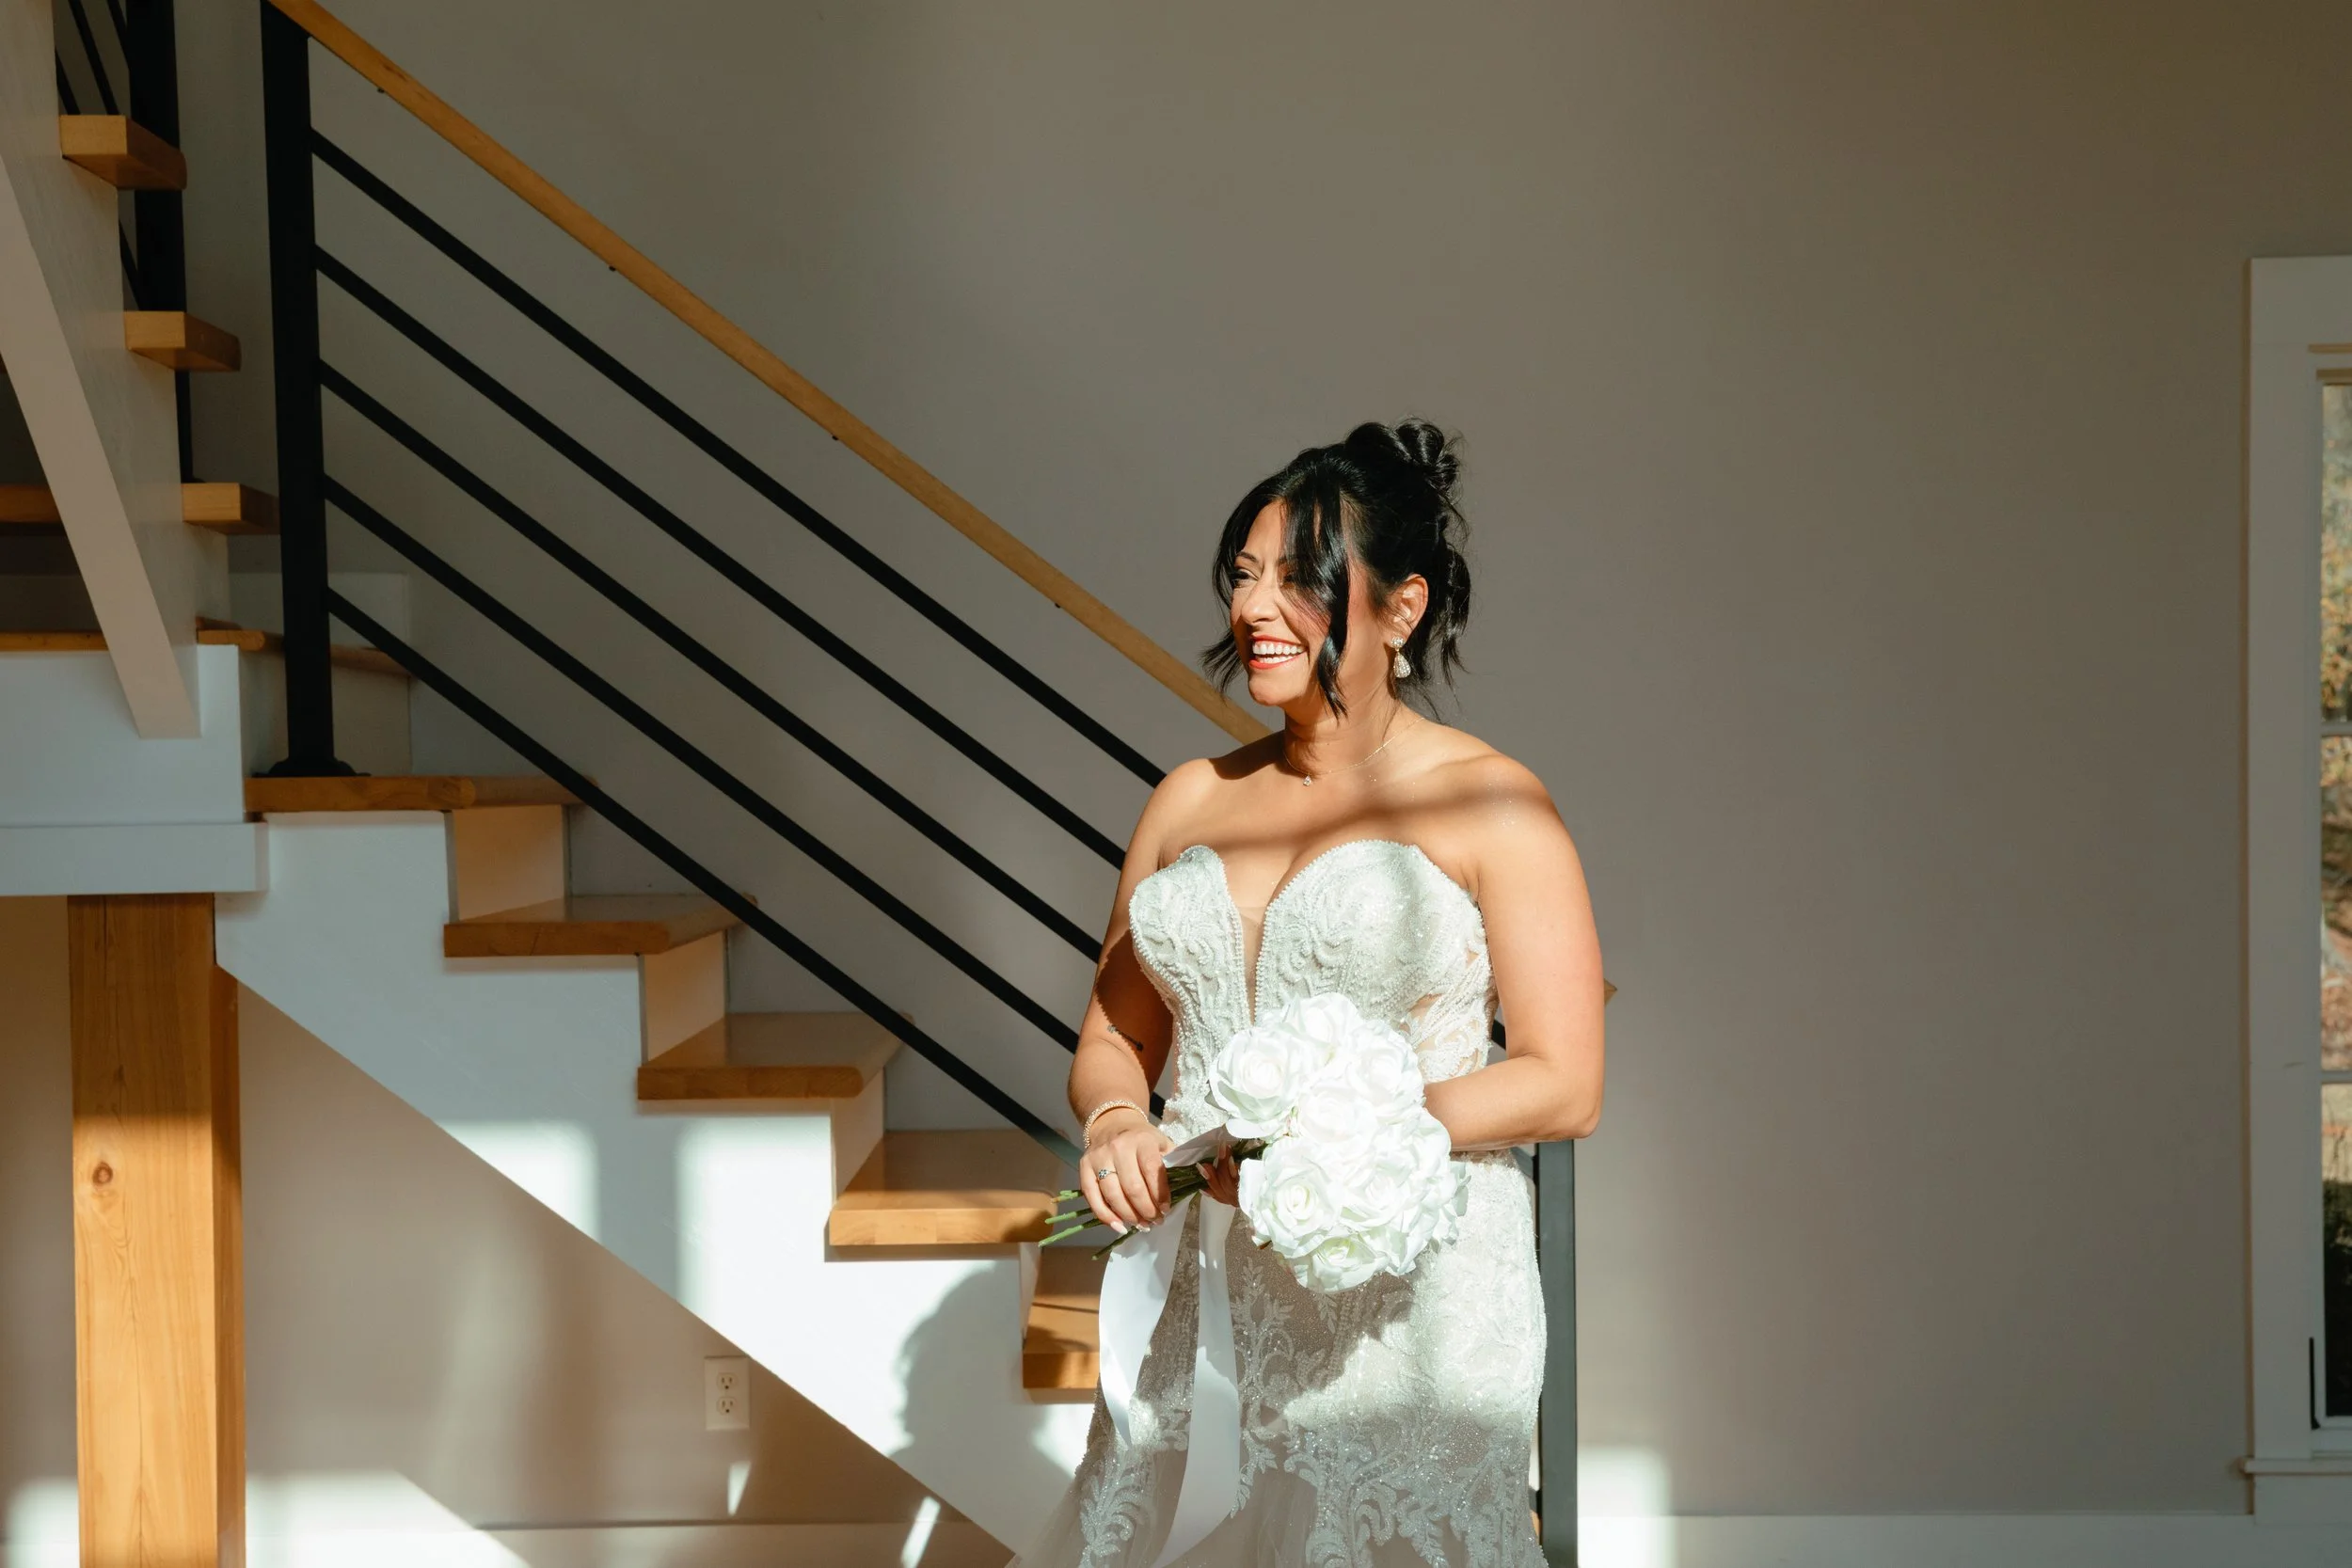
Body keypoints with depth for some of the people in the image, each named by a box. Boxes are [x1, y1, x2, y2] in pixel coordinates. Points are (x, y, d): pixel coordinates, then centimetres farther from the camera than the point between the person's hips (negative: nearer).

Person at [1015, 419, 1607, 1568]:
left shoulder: (1486, 805, -5)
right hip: (1200, 1293, 4)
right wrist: (1114, 1121, -7)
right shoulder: (1192, 799, 10)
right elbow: (1112, 1038, 16)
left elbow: (1563, 1086, -8)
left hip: (1401, 1301, -4)